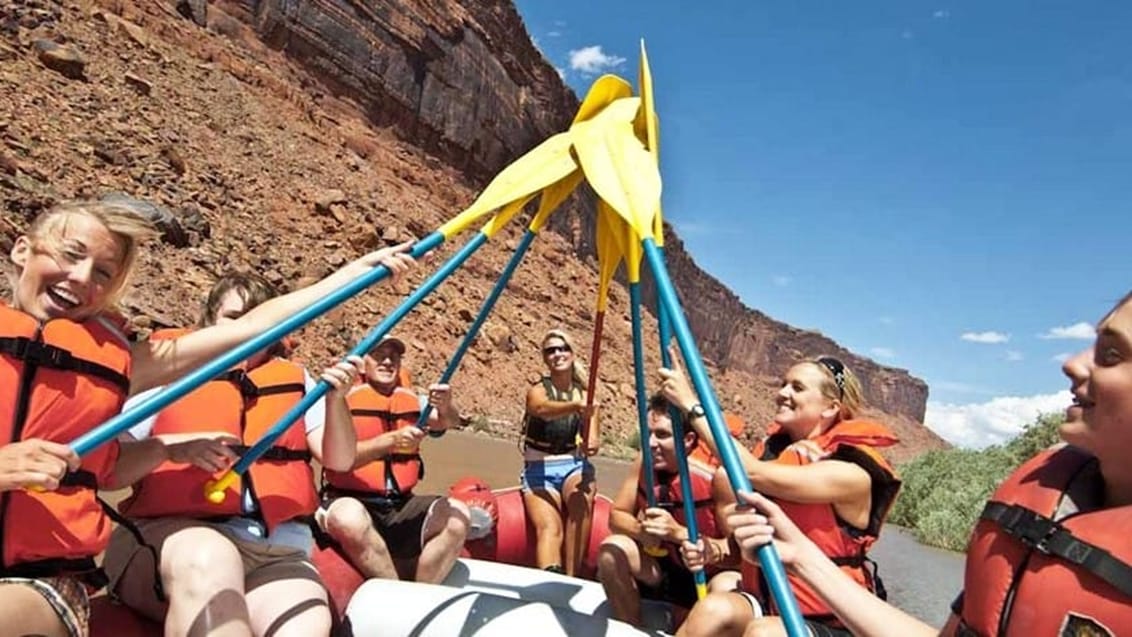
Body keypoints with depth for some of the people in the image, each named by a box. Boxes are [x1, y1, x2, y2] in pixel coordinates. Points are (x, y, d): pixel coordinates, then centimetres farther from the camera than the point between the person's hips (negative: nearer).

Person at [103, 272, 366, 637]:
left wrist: (336, 399, -10)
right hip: (170, 534, -1)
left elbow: (339, 460, 7)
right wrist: (171, 447, -13)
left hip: (275, 550, 2)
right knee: (211, 559, -36)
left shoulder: (295, 381, 17)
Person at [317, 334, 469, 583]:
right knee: (350, 518, -36)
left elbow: (447, 421, -10)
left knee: (456, 514, -20)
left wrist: (446, 408, -33)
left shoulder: (412, 401, 10)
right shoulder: (344, 398, -2)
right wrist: (391, 440, -26)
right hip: (351, 502, -3)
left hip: (400, 507, 4)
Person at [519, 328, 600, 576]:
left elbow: (593, 439, -8)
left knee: (581, 498, -32)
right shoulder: (538, 390, -3)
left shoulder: (584, 394, 6)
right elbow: (542, 409, -29)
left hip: (574, 465, 1)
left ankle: (571, 577, -29)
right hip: (540, 469, -1)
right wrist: (575, 406, -49)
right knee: (548, 526, -28)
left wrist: (592, 443, -33)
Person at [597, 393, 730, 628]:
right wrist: (641, 529, -26)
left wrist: (679, 533, -35)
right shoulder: (646, 462, -12)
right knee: (613, 551, -20)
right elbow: (617, 515, -3)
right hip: (666, 565, 4)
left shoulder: (715, 475, -27)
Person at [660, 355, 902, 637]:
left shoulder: (851, 473, -18)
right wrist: (717, 550, -9)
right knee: (714, 609, -25)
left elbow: (753, 473, -31)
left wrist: (691, 404, -27)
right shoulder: (773, 448, 2)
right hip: (767, 601, 5)